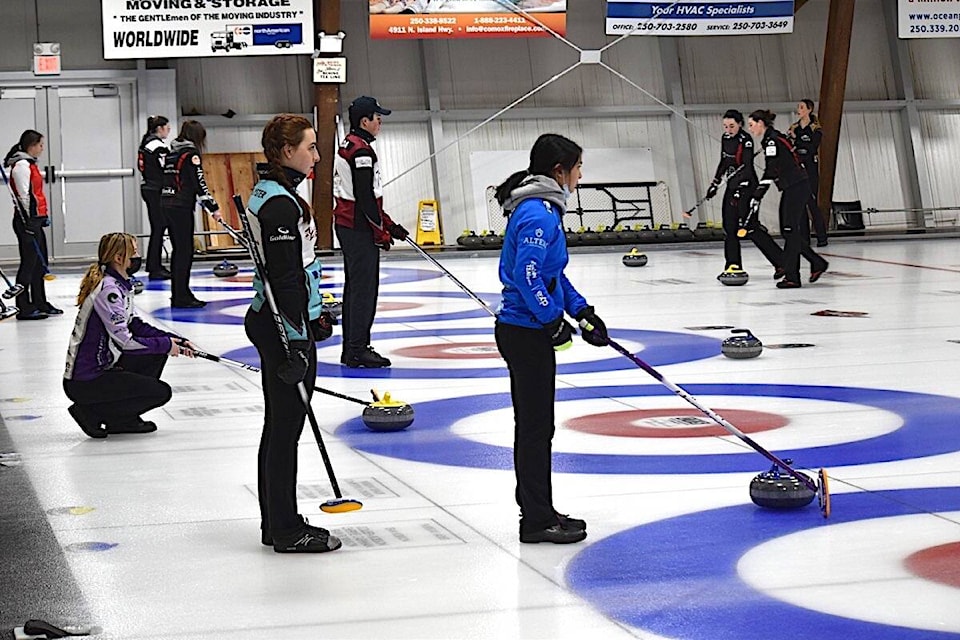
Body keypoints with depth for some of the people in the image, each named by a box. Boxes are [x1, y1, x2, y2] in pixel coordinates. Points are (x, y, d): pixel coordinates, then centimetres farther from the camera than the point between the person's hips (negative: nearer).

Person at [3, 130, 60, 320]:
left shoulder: (30, 164, 17)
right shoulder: (21, 165, -14)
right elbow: (23, 195, -18)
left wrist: (44, 216, 19)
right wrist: (29, 222, -18)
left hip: (36, 220, 10)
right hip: (27, 220, -10)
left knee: (40, 262, 14)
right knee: (29, 263, -7)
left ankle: (40, 304, 22)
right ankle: (25, 308, -4)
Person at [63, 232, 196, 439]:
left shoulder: (120, 284, 10)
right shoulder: (108, 290, -20)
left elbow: (133, 325, 18)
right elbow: (124, 341, -24)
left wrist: (175, 340, 9)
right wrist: (165, 344, -12)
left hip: (103, 366, 10)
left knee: (156, 354, 11)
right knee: (160, 392, -9)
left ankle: (124, 418, 13)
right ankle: (91, 412, -3)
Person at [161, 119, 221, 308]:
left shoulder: (171, 152, 16)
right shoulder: (191, 153, -8)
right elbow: (199, 183, -13)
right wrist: (213, 208, -10)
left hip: (167, 205, 8)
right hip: (181, 207, -8)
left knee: (178, 250, 13)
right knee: (185, 251, -5)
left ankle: (179, 294, 18)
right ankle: (181, 297, -6)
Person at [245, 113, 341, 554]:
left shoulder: (266, 192, 11)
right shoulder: (280, 202, -19)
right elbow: (284, 276, -22)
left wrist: (310, 315, 23)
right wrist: (296, 340, -22)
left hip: (267, 319, 10)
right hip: (283, 323, -10)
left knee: (278, 427, 14)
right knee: (285, 428, -2)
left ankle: (277, 524, 22)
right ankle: (287, 531, 5)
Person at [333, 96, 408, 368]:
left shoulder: (347, 146, 16)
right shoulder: (361, 150, -16)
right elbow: (365, 196, -20)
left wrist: (389, 224, 19)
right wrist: (380, 231, -13)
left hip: (346, 224, 11)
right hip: (360, 228, -11)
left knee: (354, 286, 14)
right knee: (365, 287, -8)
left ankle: (351, 348, 18)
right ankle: (358, 349, -7)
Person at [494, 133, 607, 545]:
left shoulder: (543, 207, 14)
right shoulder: (538, 212, -18)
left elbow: (553, 274, 21)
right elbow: (527, 273, -26)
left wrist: (581, 311, 16)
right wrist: (552, 320, -19)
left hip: (526, 330, 10)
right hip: (526, 335, -10)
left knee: (535, 426, 16)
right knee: (535, 427, -2)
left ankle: (537, 513, 24)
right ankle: (537, 520, 6)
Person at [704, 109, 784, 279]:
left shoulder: (745, 140, -17)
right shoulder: (725, 138, 8)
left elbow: (747, 167, -24)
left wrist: (740, 190, -32)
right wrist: (715, 184, 19)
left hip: (746, 184, -8)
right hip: (732, 184, 8)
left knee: (750, 226, -13)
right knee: (729, 225, 5)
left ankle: (781, 262, -11)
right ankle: (733, 266, 11)